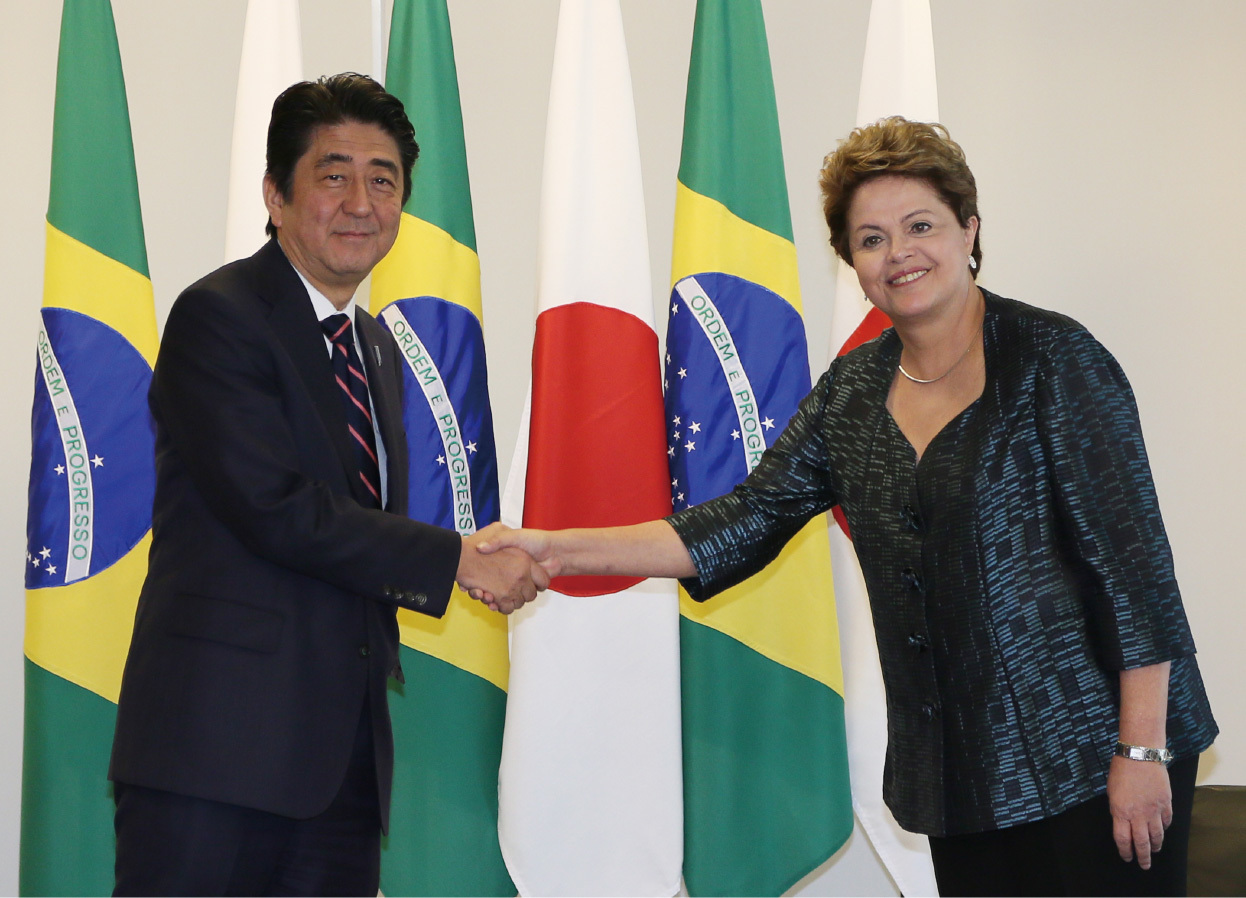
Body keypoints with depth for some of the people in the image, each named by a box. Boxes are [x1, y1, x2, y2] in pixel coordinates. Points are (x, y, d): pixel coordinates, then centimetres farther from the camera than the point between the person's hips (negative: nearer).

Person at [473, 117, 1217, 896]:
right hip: (965, 766, 5)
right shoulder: (852, 392, 7)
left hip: (1093, 748, -5)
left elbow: (1131, 555, -11)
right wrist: (556, 550, -1)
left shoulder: (1051, 358, -9)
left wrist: (1142, 748, -15)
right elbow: (745, 524, 6)